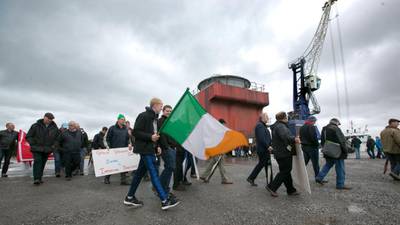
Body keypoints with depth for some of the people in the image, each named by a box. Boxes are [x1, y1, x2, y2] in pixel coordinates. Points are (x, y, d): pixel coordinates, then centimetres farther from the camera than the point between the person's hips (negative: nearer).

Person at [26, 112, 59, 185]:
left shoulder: (54, 128, 5)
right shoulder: (35, 126, -3)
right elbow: (28, 136, 1)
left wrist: (53, 145, 4)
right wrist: (33, 144, -8)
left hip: (47, 149, 3)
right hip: (37, 149, -3)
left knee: (43, 163, 9)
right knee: (37, 161, -13)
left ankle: (39, 178, 19)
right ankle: (36, 179, -14)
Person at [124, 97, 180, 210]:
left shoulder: (154, 118, 15)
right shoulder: (143, 116, -11)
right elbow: (135, 132, -15)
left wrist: (157, 146, 10)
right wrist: (150, 137, -22)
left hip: (150, 149, 9)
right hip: (145, 149, -9)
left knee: (140, 172, 14)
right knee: (154, 173, -9)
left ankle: (129, 197, 27)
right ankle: (165, 200, -5)